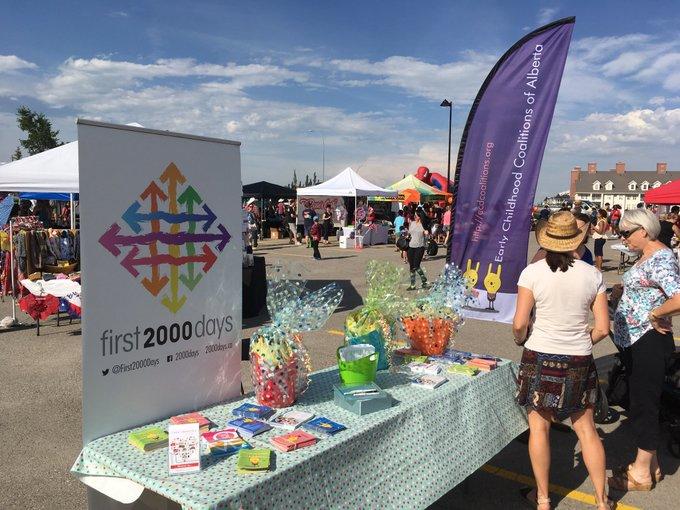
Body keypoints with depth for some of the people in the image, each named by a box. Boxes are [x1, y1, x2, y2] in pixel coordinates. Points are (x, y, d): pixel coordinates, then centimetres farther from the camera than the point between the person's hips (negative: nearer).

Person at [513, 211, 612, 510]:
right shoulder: (592, 275, -4)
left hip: (540, 358, -2)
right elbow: (602, 329, -2)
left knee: (539, 427, 11)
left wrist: (520, 340, 8)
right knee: (586, 428, 16)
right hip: (580, 361, 3)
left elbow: (519, 324, -14)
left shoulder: (533, 272, -12)